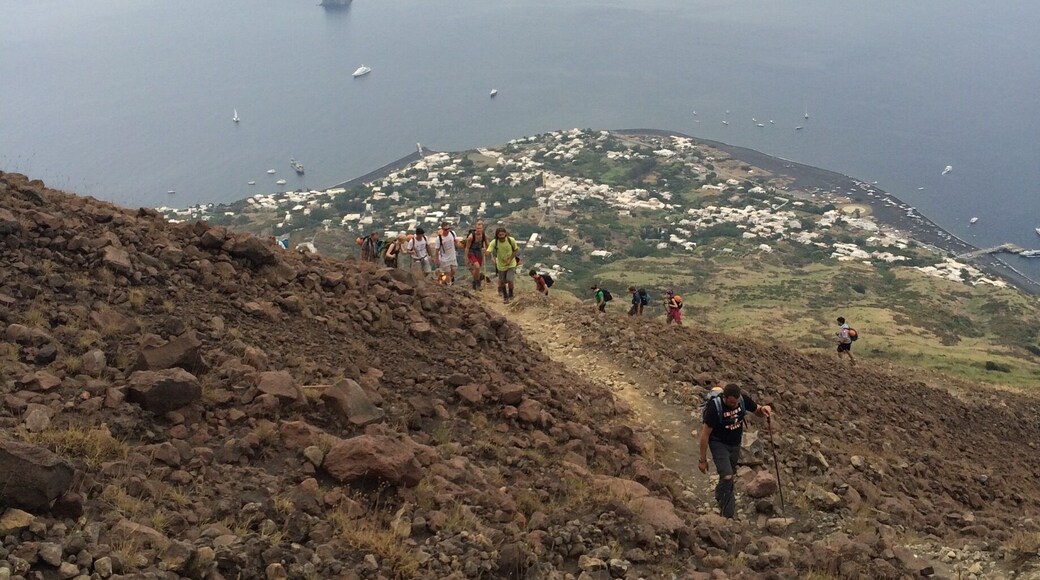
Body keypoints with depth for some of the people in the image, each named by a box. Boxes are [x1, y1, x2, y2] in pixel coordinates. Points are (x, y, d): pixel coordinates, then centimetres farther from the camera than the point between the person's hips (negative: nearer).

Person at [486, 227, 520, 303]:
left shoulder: (511, 240, -21)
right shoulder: (494, 242, -22)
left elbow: (516, 250, -6)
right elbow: (489, 251, -32)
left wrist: (510, 260, -15)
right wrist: (485, 252, -57)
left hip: (511, 264, -1)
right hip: (501, 265, 2)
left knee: (509, 280, -14)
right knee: (502, 282, 12)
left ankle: (510, 294, 15)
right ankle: (505, 297, 36)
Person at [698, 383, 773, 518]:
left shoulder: (743, 399, -18)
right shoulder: (715, 407, -30)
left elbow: (758, 411, -1)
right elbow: (705, 434, -20)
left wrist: (763, 409, -27)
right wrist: (703, 460, -14)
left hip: (735, 443, 5)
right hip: (719, 444, -5)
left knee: (729, 475, 18)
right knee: (727, 477, -18)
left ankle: (719, 494, 47)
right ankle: (727, 515, -1)